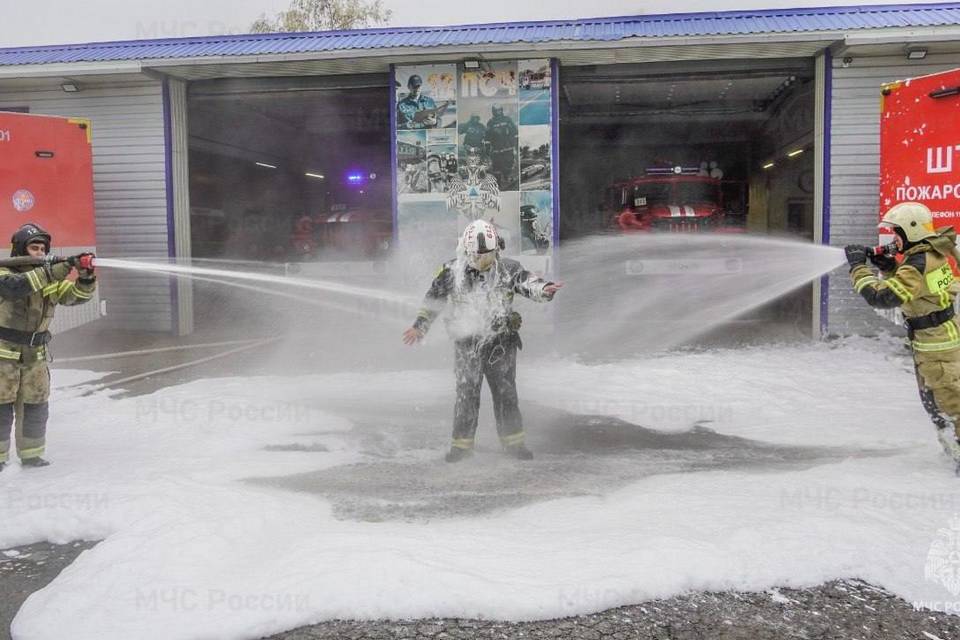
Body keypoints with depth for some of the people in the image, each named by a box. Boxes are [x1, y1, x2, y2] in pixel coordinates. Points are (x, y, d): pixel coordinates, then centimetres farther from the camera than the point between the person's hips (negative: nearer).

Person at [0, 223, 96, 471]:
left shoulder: (51, 278, 5)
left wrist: (85, 275, -24)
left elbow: (77, 295, -3)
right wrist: (56, 271, -39)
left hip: (35, 355, 5)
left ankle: (31, 454, 19)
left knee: (35, 407, 8)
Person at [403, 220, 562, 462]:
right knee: (466, 393, 4)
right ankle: (462, 442, 16)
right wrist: (420, 326, 14)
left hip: (501, 342, 1)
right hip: (467, 342, 0)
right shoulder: (452, 272, -2)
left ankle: (513, 440, 20)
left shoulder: (508, 269, -2)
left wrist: (545, 289, -37)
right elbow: (433, 298, 9)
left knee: (505, 393, 8)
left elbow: (527, 282, -15)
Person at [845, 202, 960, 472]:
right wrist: (888, 266, 2)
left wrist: (858, 266, -22)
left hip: (935, 341, -10)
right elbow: (906, 284, 19)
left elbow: (882, 296, -31)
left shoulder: (919, 263, -25)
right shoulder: (933, 252, 5)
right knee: (932, 399, 22)